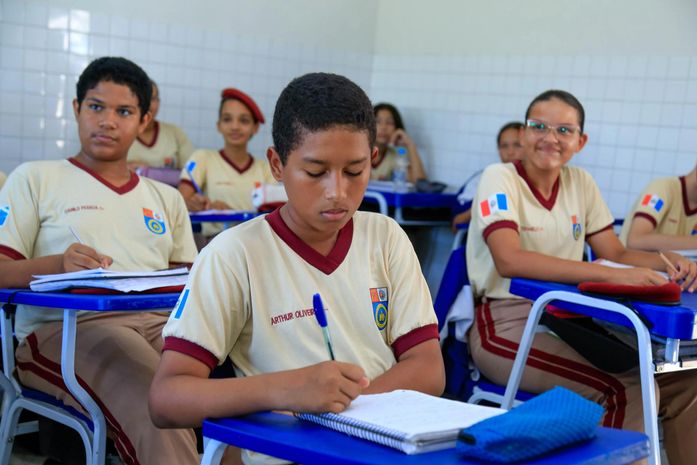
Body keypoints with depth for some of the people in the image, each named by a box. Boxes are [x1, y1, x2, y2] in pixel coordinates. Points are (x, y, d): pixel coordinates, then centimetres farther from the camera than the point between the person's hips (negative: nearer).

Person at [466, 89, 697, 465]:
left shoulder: (580, 183, 8)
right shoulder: (499, 179, -11)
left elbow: (617, 253, 10)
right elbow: (509, 260, -27)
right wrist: (612, 275, -35)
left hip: (568, 320, 6)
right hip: (506, 326, -6)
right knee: (623, 391, -26)